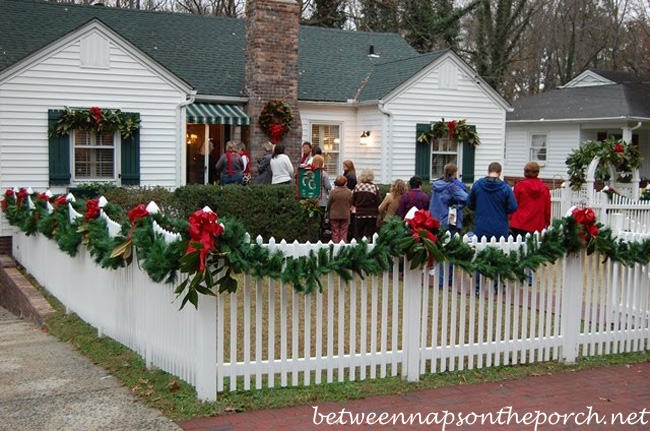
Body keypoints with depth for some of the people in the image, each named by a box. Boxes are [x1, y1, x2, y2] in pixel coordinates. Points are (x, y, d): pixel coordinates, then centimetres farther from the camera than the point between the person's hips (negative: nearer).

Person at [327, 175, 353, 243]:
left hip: (334, 215, -1)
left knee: (335, 233, 8)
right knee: (343, 233, 8)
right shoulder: (349, 192, -8)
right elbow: (351, 204, 2)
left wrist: (328, 213, 13)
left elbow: (329, 204, -4)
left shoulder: (333, 192, -12)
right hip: (345, 215, 1)